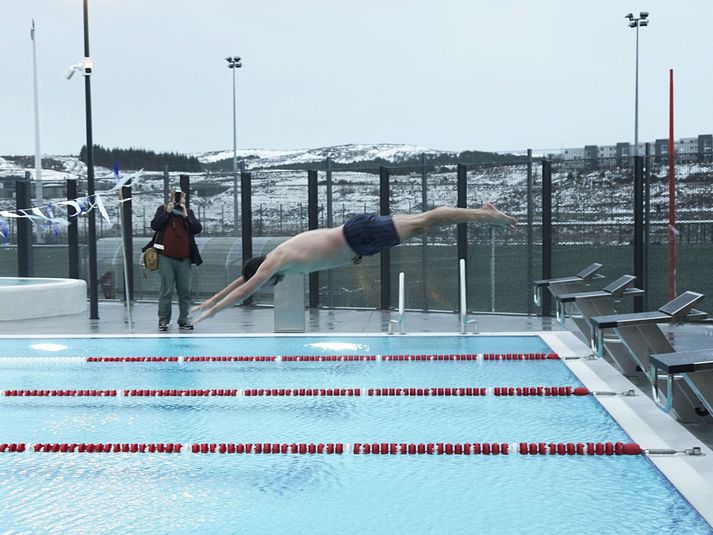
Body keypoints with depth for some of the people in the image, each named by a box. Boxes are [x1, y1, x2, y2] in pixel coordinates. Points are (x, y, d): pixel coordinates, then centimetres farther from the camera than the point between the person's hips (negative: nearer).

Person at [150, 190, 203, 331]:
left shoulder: (188, 212, 10)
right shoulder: (163, 209, 7)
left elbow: (198, 229, -1)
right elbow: (154, 225, -5)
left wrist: (186, 215, -9)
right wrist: (168, 212, -10)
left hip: (184, 257, 2)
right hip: (166, 257, -2)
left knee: (185, 291, 4)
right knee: (166, 290, -3)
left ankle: (184, 320, 12)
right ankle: (163, 320, 5)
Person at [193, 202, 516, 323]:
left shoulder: (275, 260, -11)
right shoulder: (277, 257, 14)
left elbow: (245, 290, -13)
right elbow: (243, 279, 24)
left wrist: (212, 310, -5)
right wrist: (210, 300, 27)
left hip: (360, 235, -7)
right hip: (358, 235, 7)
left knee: (422, 222, -7)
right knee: (420, 221, 9)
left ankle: (484, 215, -5)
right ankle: (482, 212, 14)